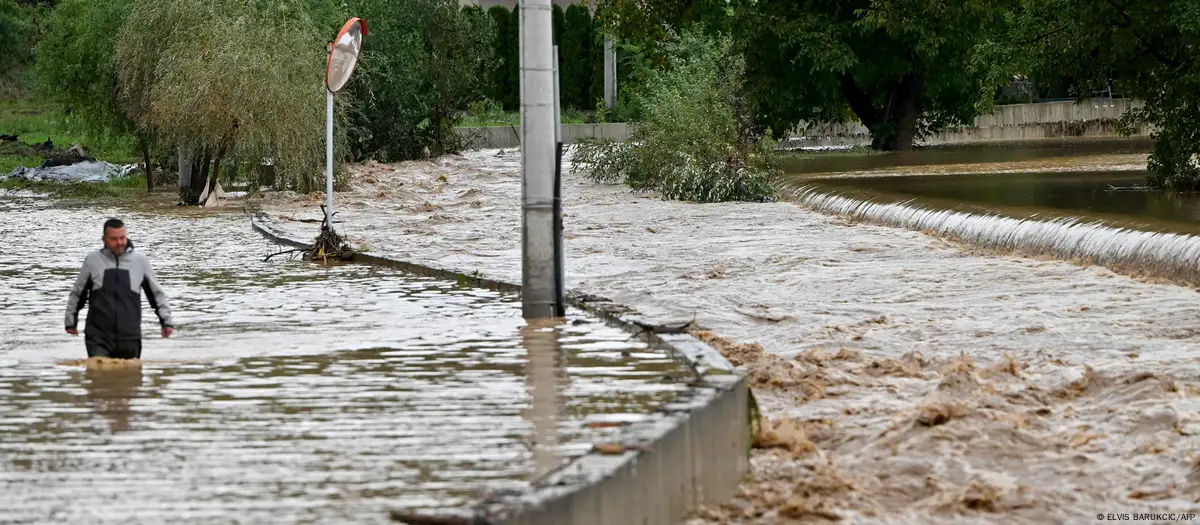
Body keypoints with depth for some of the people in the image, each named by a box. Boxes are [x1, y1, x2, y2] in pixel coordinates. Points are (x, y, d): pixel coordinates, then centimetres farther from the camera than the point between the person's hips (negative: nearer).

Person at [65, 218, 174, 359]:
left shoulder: (140, 261, 5)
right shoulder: (92, 260, 4)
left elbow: (156, 293, 14)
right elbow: (77, 293, 15)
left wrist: (166, 321, 9)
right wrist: (71, 322, 18)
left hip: (129, 338, 1)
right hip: (98, 337, -1)